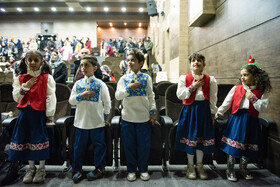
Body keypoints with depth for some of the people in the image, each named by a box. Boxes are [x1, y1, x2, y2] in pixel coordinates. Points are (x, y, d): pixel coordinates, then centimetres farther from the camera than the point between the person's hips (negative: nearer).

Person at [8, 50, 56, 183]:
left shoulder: (47, 78, -5)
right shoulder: (20, 78, 9)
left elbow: (50, 98, -9)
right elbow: (16, 98, 6)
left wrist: (49, 117, -12)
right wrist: (25, 87, -11)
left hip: (40, 113, -4)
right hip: (25, 113, 4)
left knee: (40, 139, 1)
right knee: (26, 139, 10)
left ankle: (41, 169, 20)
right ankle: (31, 168, 29)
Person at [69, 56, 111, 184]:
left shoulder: (100, 84, -4)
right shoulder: (78, 84, 5)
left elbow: (107, 102, 0)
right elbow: (71, 100, 1)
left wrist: (104, 116, -2)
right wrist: (82, 95, -14)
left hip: (97, 122, -2)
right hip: (81, 121, 3)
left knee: (99, 146, 7)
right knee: (79, 146, 12)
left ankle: (99, 169, 24)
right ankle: (77, 169, 28)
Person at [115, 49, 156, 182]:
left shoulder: (146, 78, 3)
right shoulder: (124, 78, 4)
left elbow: (151, 97, 6)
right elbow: (118, 96, -4)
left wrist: (153, 112, 3)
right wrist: (129, 88, -17)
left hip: (144, 117, 0)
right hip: (127, 117, 1)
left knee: (144, 145, 8)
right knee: (129, 145, 9)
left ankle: (143, 169, 27)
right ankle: (131, 170, 27)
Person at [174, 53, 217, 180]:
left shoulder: (210, 80, 3)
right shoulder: (184, 78, 0)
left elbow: (213, 99, 5)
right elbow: (180, 95, -10)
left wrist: (213, 113, 5)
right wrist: (193, 86, -13)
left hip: (204, 110, 2)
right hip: (189, 110, -1)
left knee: (202, 137, 9)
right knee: (190, 136, 5)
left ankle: (199, 165, 28)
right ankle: (190, 166, 23)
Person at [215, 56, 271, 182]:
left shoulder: (262, 92, 1)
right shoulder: (236, 89, 1)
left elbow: (264, 108, -8)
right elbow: (226, 104, 5)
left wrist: (253, 98, -17)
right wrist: (217, 115, 6)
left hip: (251, 122, 1)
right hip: (236, 119, 0)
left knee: (247, 146, 12)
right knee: (232, 145, 0)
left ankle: (243, 168, 36)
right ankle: (230, 170, 18)